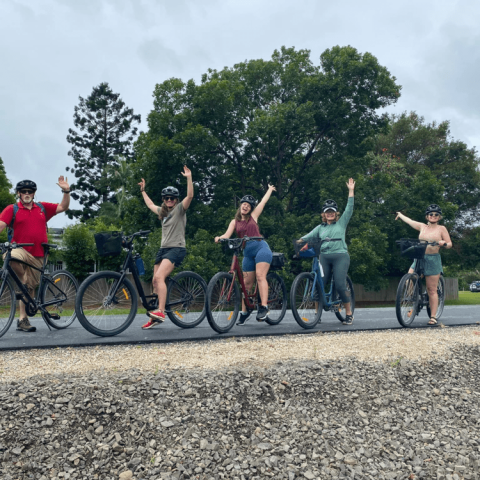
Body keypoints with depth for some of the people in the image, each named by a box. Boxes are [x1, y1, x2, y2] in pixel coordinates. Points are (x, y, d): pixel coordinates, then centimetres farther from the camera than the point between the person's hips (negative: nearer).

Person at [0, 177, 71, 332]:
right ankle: (22, 281, -12)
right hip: (20, 250, -3)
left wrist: (66, 191, 0)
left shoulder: (42, 208, 13)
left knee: (30, 287, 7)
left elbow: (63, 207, 15)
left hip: (37, 255, 3)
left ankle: (22, 319, 18)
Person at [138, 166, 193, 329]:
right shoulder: (162, 211, 19)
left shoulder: (180, 209, -1)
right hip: (163, 248, 8)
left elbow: (190, 195, -18)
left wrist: (189, 178, -24)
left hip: (176, 248, -8)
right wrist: (143, 191, 44)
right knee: (156, 281, 3)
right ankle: (156, 317, 8)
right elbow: (150, 204, 39)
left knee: (159, 277, -25)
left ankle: (161, 311, -29)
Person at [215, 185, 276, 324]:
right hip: (247, 253, 3)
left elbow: (264, 201, 19)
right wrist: (219, 238, -23)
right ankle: (244, 312, 14)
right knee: (246, 283, 4)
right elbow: (227, 234, -1)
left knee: (260, 276, -21)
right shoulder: (235, 221, 13)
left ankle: (264, 307, -28)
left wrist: (270, 189, 34)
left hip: (261, 247, -3)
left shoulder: (253, 216, 10)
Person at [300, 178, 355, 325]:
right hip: (324, 257, 3)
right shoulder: (320, 227, 20)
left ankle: (349, 313, 1)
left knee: (340, 285, -14)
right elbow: (310, 236, 6)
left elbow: (349, 208, 7)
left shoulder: (342, 223, 15)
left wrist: (351, 191, 3)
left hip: (340, 256, -3)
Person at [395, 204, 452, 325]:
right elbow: (409, 221, 26)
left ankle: (433, 317, 3)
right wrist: (400, 214, 41)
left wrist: (443, 243, -19)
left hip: (433, 260, -3)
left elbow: (449, 244, 4)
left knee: (432, 290, -2)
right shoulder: (422, 227, 12)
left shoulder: (441, 229, 5)